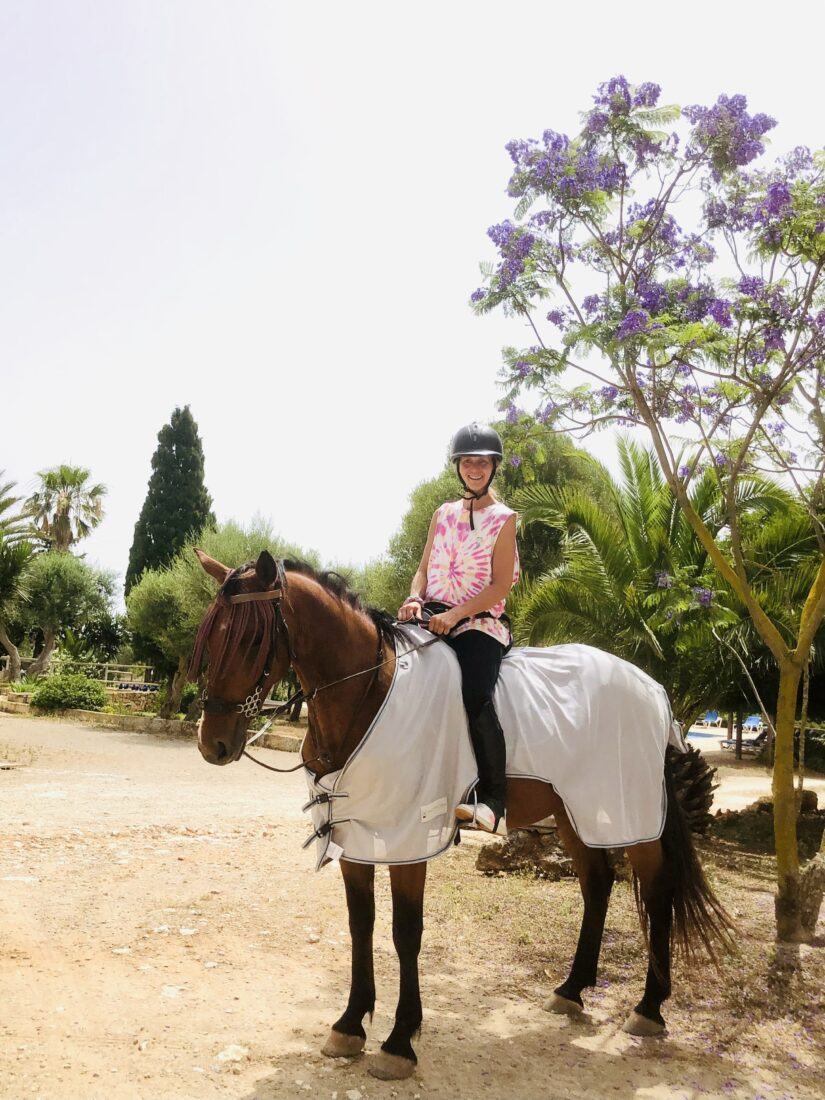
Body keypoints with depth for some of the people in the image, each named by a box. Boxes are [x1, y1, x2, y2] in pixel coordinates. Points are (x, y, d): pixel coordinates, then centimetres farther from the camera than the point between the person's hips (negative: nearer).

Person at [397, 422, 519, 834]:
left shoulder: (504, 519, 4)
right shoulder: (444, 514, 18)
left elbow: (500, 585, -4)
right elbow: (424, 569, 15)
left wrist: (454, 614, -17)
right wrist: (414, 598, -8)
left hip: (480, 623, -5)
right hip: (434, 619, 5)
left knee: (475, 696, -31)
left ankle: (492, 796, -19)